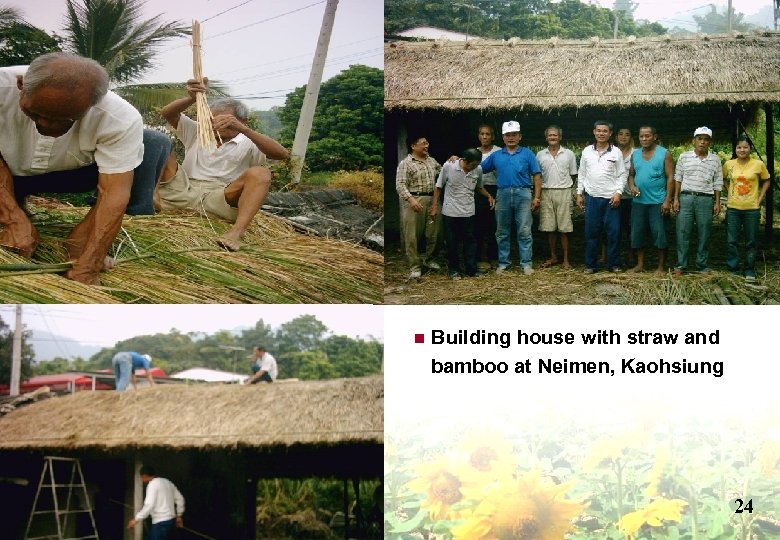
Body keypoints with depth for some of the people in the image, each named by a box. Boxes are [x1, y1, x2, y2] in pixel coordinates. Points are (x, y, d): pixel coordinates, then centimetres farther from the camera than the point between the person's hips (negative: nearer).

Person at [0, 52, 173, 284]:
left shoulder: (121, 119, -33)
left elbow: (114, 192, -34)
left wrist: (85, 268, -41)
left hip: (73, 175, 0)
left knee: (155, 143, -22)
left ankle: (84, 234, -16)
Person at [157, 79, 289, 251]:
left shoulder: (247, 144, 10)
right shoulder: (196, 131, 23)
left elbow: (282, 154, -10)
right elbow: (166, 113, 8)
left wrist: (243, 129, -23)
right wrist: (192, 98, -13)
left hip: (217, 200, -3)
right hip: (182, 193, 3)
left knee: (260, 173, -26)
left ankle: (237, 232, -48)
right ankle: (152, 198, -29)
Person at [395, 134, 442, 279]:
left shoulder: (432, 161, 14)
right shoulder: (406, 163, -7)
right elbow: (400, 185, -14)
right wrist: (411, 199, -28)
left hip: (432, 200, 6)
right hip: (414, 201, -6)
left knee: (432, 233, 10)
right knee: (412, 235, -4)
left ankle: (428, 259, 28)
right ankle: (415, 267, 1)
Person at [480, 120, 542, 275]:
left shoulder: (527, 154, 5)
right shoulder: (496, 156, 12)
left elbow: (536, 175, 2)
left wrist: (536, 197, -5)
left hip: (523, 194, -3)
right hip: (503, 195, 3)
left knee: (524, 231, -2)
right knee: (502, 232, 8)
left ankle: (526, 263, 3)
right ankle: (503, 262, 16)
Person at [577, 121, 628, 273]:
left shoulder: (616, 152, 3)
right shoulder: (587, 151, 9)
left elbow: (622, 174, 3)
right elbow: (581, 174, 13)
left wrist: (618, 192, -8)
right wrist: (579, 193, 8)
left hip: (611, 198, -2)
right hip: (591, 197, 2)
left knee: (613, 232, -1)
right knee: (591, 232, 3)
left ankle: (614, 264, 8)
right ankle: (590, 264, 9)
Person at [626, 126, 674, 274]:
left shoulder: (664, 154, -3)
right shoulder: (635, 155, 10)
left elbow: (670, 178, -5)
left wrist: (667, 200, -12)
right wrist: (632, 186, -5)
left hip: (658, 202, -5)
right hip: (639, 201, 5)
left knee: (659, 233, -2)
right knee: (637, 233, 6)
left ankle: (661, 266, 6)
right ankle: (640, 264, 16)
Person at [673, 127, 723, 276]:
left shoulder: (715, 160, 7)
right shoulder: (684, 157, 6)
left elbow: (717, 183, 8)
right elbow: (678, 179, 7)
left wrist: (717, 202, 4)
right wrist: (676, 199, 1)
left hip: (706, 199, 0)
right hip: (686, 197, 0)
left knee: (704, 234, 4)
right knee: (682, 232, -1)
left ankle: (702, 265, 12)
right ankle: (681, 265, 5)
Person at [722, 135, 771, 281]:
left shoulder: (758, 164, -4)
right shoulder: (729, 164, 1)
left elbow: (766, 181, 8)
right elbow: (724, 180, 18)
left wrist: (760, 199, 0)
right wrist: (730, 193, 6)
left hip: (752, 208, -1)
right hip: (733, 208, 1)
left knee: (750, 242, 6)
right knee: (731, 241, 2)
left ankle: (749, 271, 17)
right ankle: (732, 269, 14)